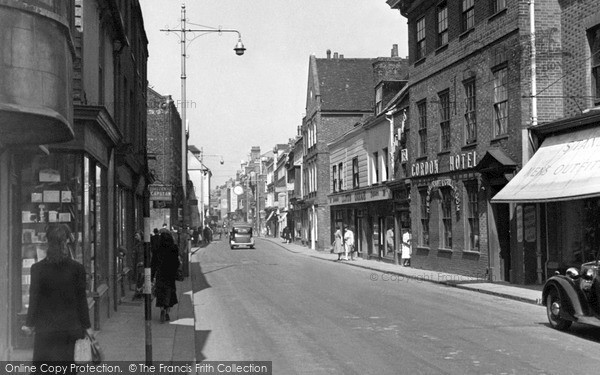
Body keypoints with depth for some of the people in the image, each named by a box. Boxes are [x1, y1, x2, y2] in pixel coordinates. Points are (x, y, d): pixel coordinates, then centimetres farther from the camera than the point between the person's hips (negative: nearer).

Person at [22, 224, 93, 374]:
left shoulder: (37, 268, -8)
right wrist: (86, 326, 6)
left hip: (45, 327, 0)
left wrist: (29, 323, 8)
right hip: (68, 327, 1)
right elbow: (81, 299, -2)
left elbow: (34, 298, -5)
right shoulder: (77, 268, -7)